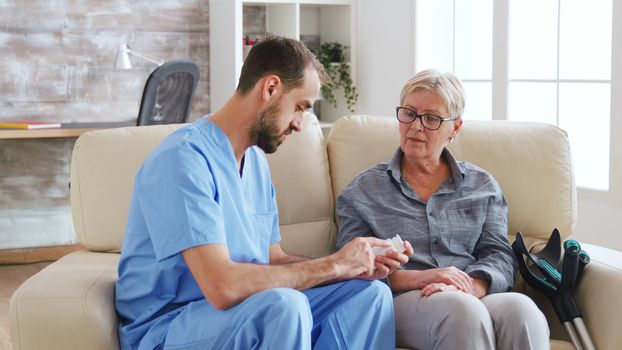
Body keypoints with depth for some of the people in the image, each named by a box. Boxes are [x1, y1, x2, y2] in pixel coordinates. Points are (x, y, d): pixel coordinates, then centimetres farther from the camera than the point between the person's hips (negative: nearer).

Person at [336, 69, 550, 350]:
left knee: (520, 309, -35)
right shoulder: (363, 190, 14)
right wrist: (417, 278, -14)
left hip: (477, 298, 2)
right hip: (402, 303, -2)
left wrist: (470, 286, -15)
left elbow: (499, 255, 8)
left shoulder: (483, 186, 19)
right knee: (462, 310, -38)